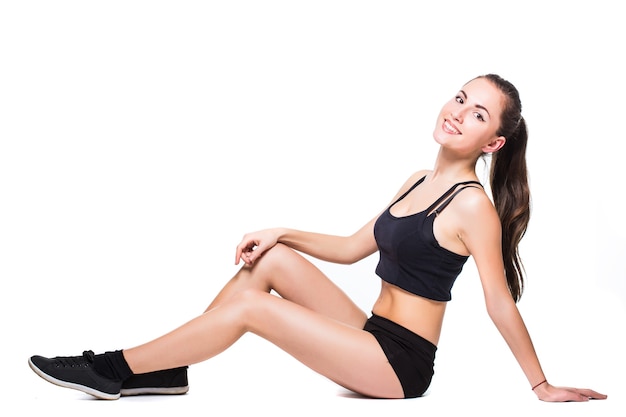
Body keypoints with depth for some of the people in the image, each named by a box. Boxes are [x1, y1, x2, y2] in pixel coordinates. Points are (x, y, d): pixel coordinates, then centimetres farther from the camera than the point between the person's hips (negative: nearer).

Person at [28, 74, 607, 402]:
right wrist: (283, 233, 7)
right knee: (271, 259, -2)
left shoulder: (473, 205, -15)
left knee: (249, 304, -15)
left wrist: (541, 385, -10)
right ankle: (164, 369, 0)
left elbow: (501, 303, -13)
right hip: (372, 338, 8)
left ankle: (116, 369, -5)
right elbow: (352, 248, 16)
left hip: (401, 364, -8)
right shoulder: (419, 181, 11)